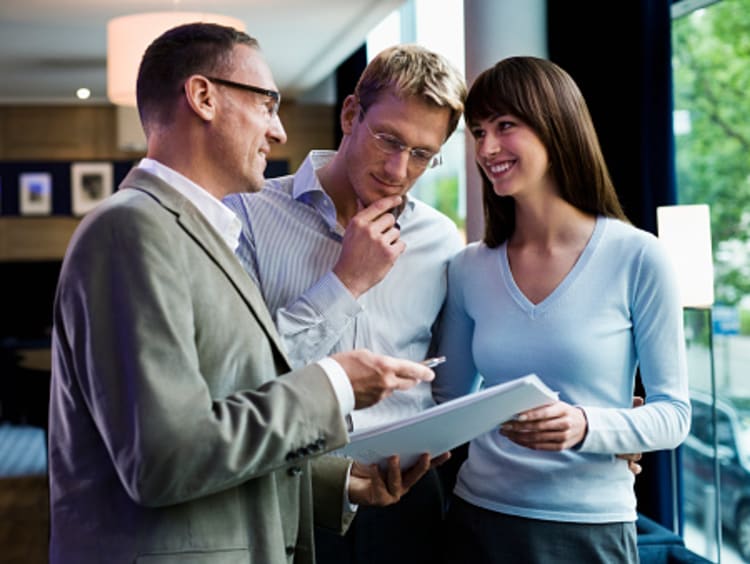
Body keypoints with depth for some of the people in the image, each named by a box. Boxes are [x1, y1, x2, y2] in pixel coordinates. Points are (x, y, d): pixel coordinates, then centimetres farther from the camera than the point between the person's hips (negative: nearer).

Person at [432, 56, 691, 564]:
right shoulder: (469, 269, 1)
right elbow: (449, 402, 10)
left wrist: (586, 427, -22)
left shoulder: (636, 257, -9)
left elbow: (673, 413, -7)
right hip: (478, 521, 3)